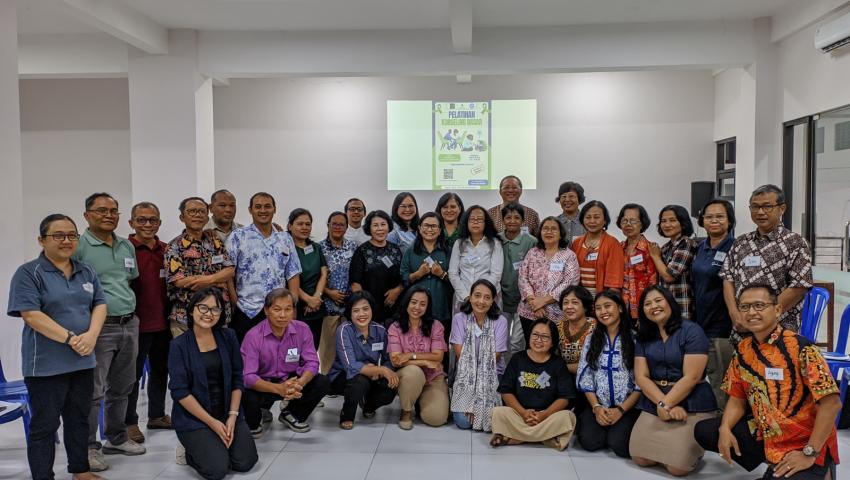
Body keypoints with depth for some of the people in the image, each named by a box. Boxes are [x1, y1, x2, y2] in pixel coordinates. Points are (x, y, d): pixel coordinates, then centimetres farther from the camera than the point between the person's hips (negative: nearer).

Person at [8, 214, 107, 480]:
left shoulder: (86, 272, 10)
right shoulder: (28, 273, -8)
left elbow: (100, 304, 7)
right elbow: (31, 315, -17)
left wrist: (91, 335, -11)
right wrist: (71, 338, -20)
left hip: (83, 361, 6)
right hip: (46, 364, -6)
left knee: (79, 418, 16)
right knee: (44, 424, 4)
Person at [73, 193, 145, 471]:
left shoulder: (127, 246, 12)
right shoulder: (79, 246, -8)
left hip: (130, 324, 7)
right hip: (99, 327, -6)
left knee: (122, 387, 16)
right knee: (93, 391, 0)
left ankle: (117, 439, 30)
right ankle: (89, 447, 13)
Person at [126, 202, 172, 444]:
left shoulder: (166, 250, 9)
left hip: (162, 322, 6)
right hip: (137, 323, -6)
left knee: (161, 370, 16)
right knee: (133, 374, 5)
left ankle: (157, 415, 31)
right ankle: (129, 422, 18)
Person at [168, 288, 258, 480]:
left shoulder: (228, 337, 0)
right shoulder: (179, 345, -10)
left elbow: (237, 379, 3)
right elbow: (180, 391, -13)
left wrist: (232, 416, -8)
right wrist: (212, 422, -16)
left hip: (227, 413, 4)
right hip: (193, 418, -3)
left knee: (246, 462, -9)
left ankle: (216, 445, 21)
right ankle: (193, 450, 14)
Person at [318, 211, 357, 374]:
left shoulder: (352, 246, 8)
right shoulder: (320, 247, -2)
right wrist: (329, 292, -12)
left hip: (350, 303, 3)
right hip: (328, 303, -3)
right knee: (328, 343, 3)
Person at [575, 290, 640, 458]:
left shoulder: (634, 338, -3)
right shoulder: (591, 339, 9)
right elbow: (585, 378, 6)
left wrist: (621, 410, -14)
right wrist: (596, 407, -8)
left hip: (628, 406, -2)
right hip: (598, 405, 3)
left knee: (619, 444, -26)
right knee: (589, 441, -23)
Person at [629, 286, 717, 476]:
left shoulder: (691, 331, -8)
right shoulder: (644, 337, 9)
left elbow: (691, 377, -15)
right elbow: (641, 377, 0)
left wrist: (666, 405, -16)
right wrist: (662, 404, -15)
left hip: (691, 406, -5)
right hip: (653, 404, 5)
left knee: (677, 466, -16)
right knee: (641, 459, -7)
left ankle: (692, 445, 16)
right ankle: (664, 444, 23)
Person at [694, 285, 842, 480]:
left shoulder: (800, 348, -20)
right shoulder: (743, 349, 1)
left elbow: (831, 403, -23)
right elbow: (737, 398, 9)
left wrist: (809, 454, -22)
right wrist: (725, 429, -9)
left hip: (803, 444, -6)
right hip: (764, 436, 6)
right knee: (704, 431, 0)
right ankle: (773, 463, 11)